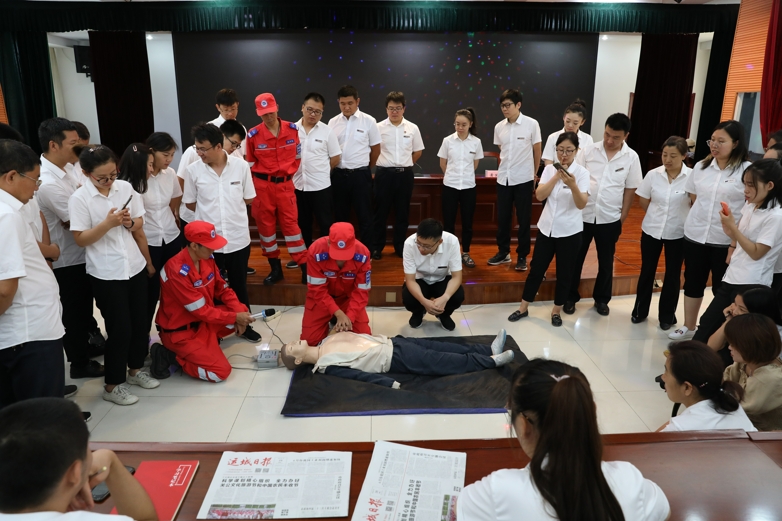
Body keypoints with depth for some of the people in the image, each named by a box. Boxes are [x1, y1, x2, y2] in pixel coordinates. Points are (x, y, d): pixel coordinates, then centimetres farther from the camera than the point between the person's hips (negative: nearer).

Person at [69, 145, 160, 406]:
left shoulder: (125, 187, 1)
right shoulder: (79, 198, -12)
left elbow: (140, 223, 9)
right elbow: (80, 239, -12)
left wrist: (130, 222, -13)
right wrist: (107, 223, -25)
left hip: (135, 266, 5)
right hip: (106, 274, -5)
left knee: (140, 321, 14)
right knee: (119, 329, 1)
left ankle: (135, 369, 35)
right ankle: (112, 385, 18)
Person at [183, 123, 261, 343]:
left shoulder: (241, 165, -7)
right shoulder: (193, 170, -6)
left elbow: (248, 198, 4)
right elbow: (190, 203, 4)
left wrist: (230, 208, 8)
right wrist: (210, 213, 4)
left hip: (238, 238, 0)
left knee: (239, 284, 15)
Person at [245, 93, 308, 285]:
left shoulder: (292, 129, -2)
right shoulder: (253, 135, -8)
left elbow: (297, 156, 10)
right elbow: (250, 163, 4)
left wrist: (289, 173, 8)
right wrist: (254, 188, 5)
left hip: (285, 184, 1)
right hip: (262, 186, 0)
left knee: (291, 224, 2)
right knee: (266, 225, 7)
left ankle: (305, 268, 8)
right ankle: (275, 268, 19)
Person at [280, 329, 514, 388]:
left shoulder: (326, 342, 11)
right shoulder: (326, 364, -14)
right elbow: (361, 375, -23)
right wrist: (393, 385, -30)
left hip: (390, 342, 8)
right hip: (394, 358, -8)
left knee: (440, 346, 4)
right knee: (444, 363, -7)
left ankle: (488, 350, 11)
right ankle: (490, 361, 2)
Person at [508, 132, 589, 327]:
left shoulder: (582, 172, -9)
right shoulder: (550, 169, 1)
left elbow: (581, 204, -20)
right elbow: (540, 195, -11)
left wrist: (573, 185, -37)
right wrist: (557, 176, -20)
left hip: (569, 231, -2)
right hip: (547, 227, 3)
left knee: (564, 273, 7)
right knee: (537, 268, 9)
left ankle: (556, 311, 24)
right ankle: (523, 307, 21)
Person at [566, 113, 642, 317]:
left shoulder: (631, 158, -4)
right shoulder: (589, 150, -3)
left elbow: (630, 189, 0)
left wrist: (622, 217, -1)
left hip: (610, 219, 0)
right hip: (583, 214, 0)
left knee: (606, 262, 12)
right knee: (575, 258, 8)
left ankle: (601, 299, 29)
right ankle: (570, 297, 23)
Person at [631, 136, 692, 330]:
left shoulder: (691, 177, -14)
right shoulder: (653, 174, -6)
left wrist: (678, 218, -4)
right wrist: (658, 215, 5)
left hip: (677, 234, -2)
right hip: (651, 230, 2)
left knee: (673, 275, 10)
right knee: (647, 271, 12)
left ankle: (667, 315, 26)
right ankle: (640, 310, 27)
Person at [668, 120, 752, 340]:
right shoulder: (701, 166, 5)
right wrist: (704, 216, 9)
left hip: (726, 241, -4)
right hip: (695, 235, 5)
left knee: (722, 288, 6)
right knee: (692, 283, 14)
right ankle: (689, 327, 30)